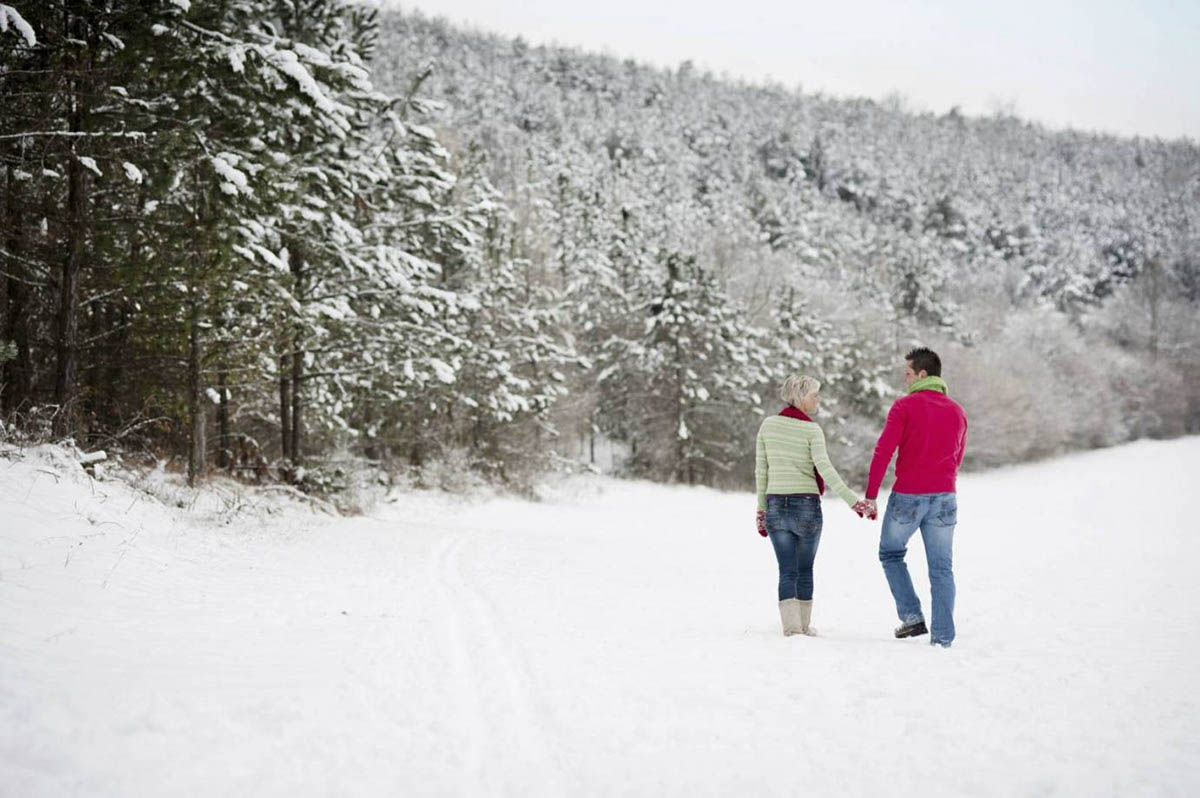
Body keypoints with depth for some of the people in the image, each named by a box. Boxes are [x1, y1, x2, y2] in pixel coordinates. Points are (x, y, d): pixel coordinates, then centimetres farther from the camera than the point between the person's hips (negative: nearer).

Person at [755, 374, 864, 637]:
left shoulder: (768, 425, 4)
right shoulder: (811, 429, -9)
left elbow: (760, 470, 7)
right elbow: (824, 468, -19)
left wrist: (762, 508, 15)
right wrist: (852, 500, -19)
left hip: (775, 505, 3)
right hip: (806, 506, -3)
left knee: (787, 570, 5)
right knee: (805, 570, 13)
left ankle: (790, 625, -7)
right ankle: (804, 625, 23)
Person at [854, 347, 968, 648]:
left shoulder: (905, 406, -8)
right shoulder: (957, 411, 9)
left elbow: (882, 452, -13)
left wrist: (870, 496, -12)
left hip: (907, 496, -4)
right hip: (944, 498, 4)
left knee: (891, 554, 17)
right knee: (941, 569, 7)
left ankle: (912, 617, 6)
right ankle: (943, 637, 5)